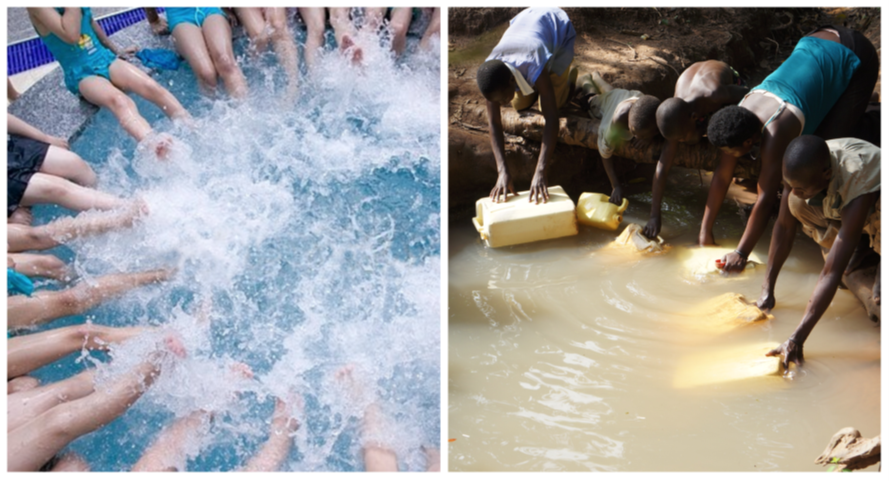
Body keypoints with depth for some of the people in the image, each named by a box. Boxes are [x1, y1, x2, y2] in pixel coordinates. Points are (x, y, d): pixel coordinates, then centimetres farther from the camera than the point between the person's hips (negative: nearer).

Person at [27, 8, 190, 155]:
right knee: (118, 100, -36)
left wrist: (115, 50, 29)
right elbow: (71, 35, -24)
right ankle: (154, 146, -61)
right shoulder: (37, 8, -13)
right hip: (82, 74, -6)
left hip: (105, 58, 6)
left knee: (151, 86, -22)